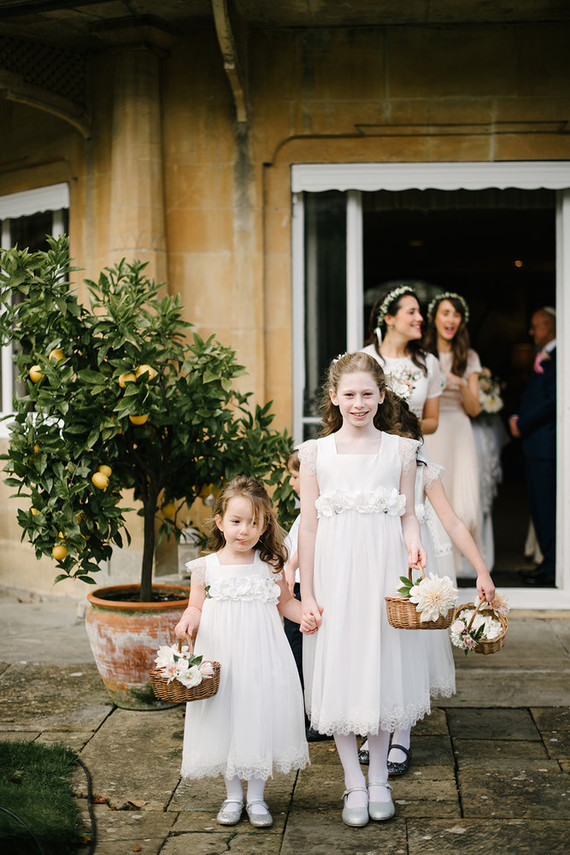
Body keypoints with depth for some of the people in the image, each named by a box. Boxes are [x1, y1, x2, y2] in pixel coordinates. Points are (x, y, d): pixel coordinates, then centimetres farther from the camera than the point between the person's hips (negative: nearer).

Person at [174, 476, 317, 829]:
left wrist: (304, 615, -9)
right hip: (221, 658, 0)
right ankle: (233, 795, 25)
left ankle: (257, 796, 19)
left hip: (261, 656, 0)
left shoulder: (270, 566, 0)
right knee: (226, 720, 7)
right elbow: (196, 608, 6)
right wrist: (188, 620, -15)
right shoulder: (206, 567, -1)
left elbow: (285, 602, 10)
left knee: (259, 717, 3)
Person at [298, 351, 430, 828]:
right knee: (339, 673, 3)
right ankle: (355, 784, 17)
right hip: (336, 571, 0)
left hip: (385, 571, 0)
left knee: (382, 668, 8)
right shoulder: (316, 453, 2)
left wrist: (414, 545, -17)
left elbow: (407, 516, 6)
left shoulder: (400, 450, 4)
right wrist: (307, 592, 0)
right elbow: (309, 525, 2)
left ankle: (379, 780, 24)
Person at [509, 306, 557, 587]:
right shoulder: (543, 357, 18)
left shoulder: (556, 358, -14)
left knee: (545, 506, -6)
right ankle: (549, 563, 21)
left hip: (545, 442, -10)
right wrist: (517, 419, 9)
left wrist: (523, 425, -12)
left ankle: (552, 569, -1)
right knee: (539, 504, 14)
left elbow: (553, 401, -20)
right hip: (535, 442, 10)